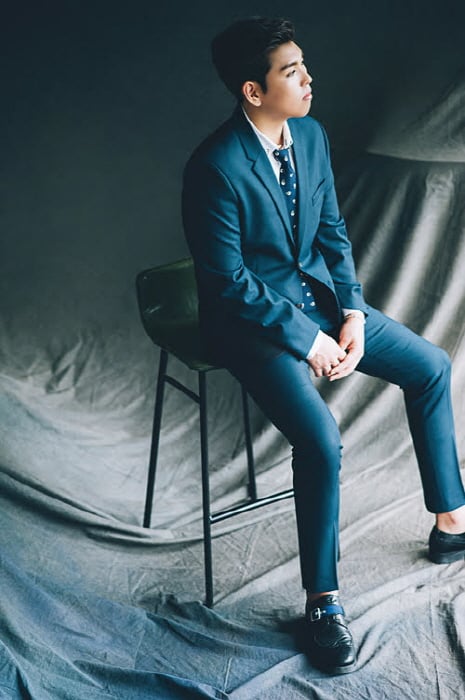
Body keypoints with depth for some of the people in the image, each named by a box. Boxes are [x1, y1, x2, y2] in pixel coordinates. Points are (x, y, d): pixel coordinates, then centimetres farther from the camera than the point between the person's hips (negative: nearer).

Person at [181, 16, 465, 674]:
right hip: (251, 317, -8)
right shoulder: (216, 167, -23)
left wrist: (353, 313, -5)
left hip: (318, 294, 8)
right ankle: (323, 601, -6)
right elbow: (228, 281, -21)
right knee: (321, 438, -27)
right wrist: (305, 339, -18)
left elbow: (332, 231, 7)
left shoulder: (311, 135, 0)